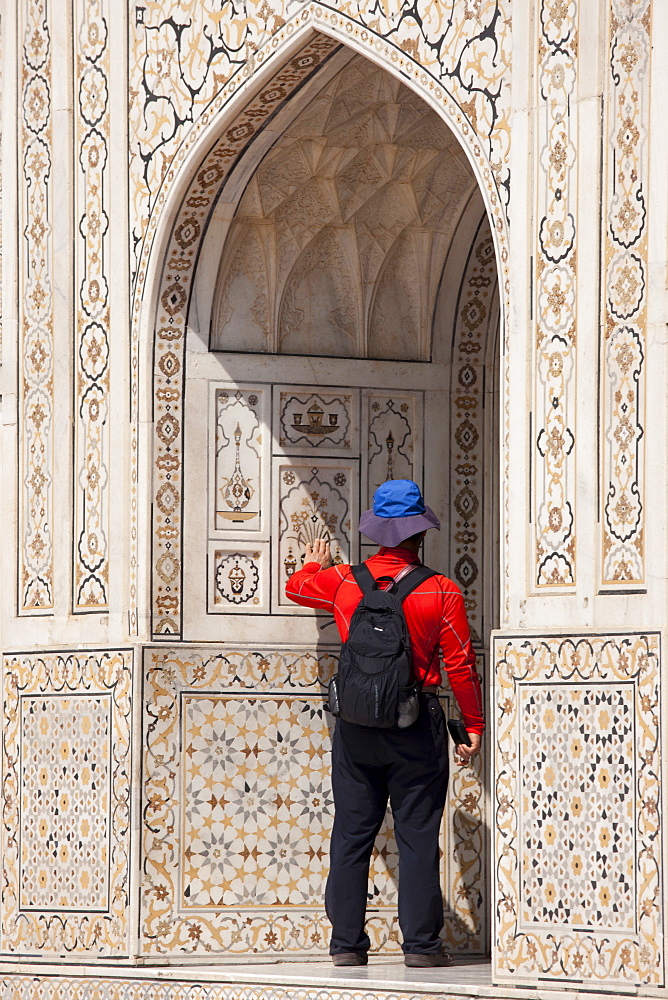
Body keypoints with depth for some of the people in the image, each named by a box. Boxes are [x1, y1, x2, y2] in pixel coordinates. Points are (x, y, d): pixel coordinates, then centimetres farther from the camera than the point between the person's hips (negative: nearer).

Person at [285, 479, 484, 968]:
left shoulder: (344, 581, 1)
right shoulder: (440, 592, -8)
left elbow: (296, 587, 22)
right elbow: (461, 664, -5)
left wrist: (314, 564, 45)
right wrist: (474, 726, 5)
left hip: (356, 723, 3)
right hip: (417, 726, -2)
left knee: (352, 833, 7)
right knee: (417, 835, 2)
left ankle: (347, 942, 7)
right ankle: (421, 943, 0)